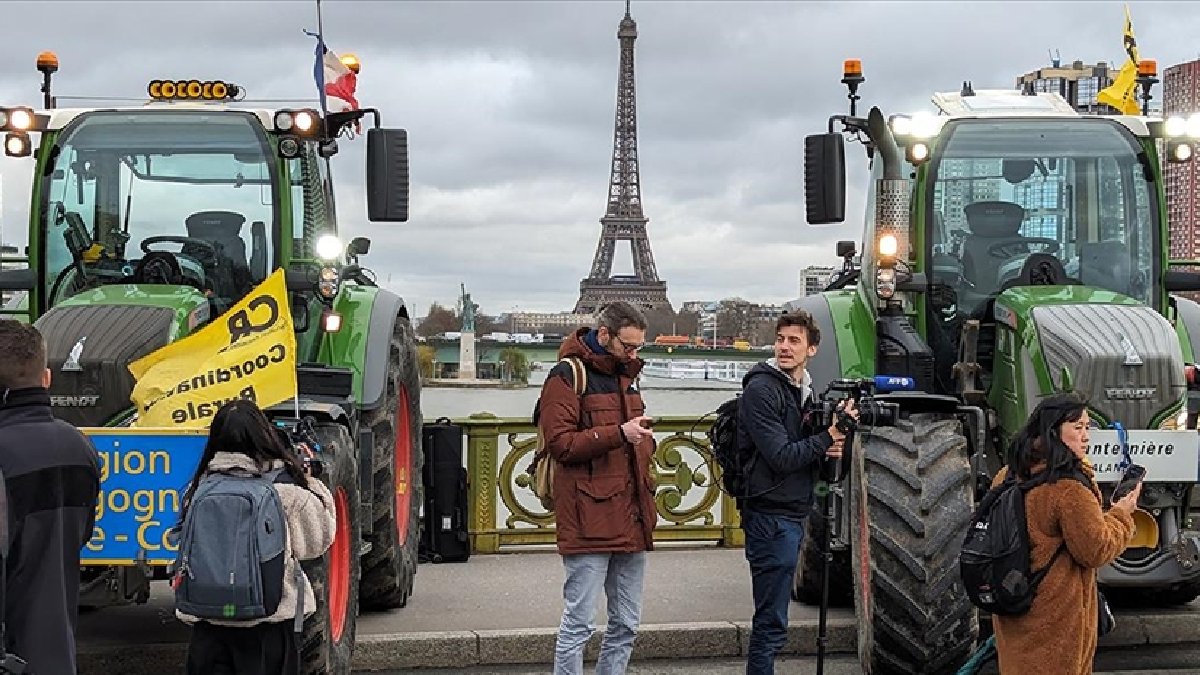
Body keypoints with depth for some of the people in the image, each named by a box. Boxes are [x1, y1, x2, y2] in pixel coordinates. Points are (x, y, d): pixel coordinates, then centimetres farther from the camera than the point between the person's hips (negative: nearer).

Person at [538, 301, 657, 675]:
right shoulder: (567, 375, -7)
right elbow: (559, 443, -16)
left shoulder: (625, 375, 18)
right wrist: (618, 434, -23)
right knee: (578, 624, -5)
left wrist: (642, 438, 9)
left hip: (632, 517, 8)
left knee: (626, 624, 13)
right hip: (589, 521, -8)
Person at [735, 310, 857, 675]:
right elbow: (782, 457, -20)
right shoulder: (761, 389, -13)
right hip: (770, 516, -9)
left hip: (793, 514, 9)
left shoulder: (804, 390, 13)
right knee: (771, 623, -7)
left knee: (771, 620, 15)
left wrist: (830, 450, -4)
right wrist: (828, 438, -13)